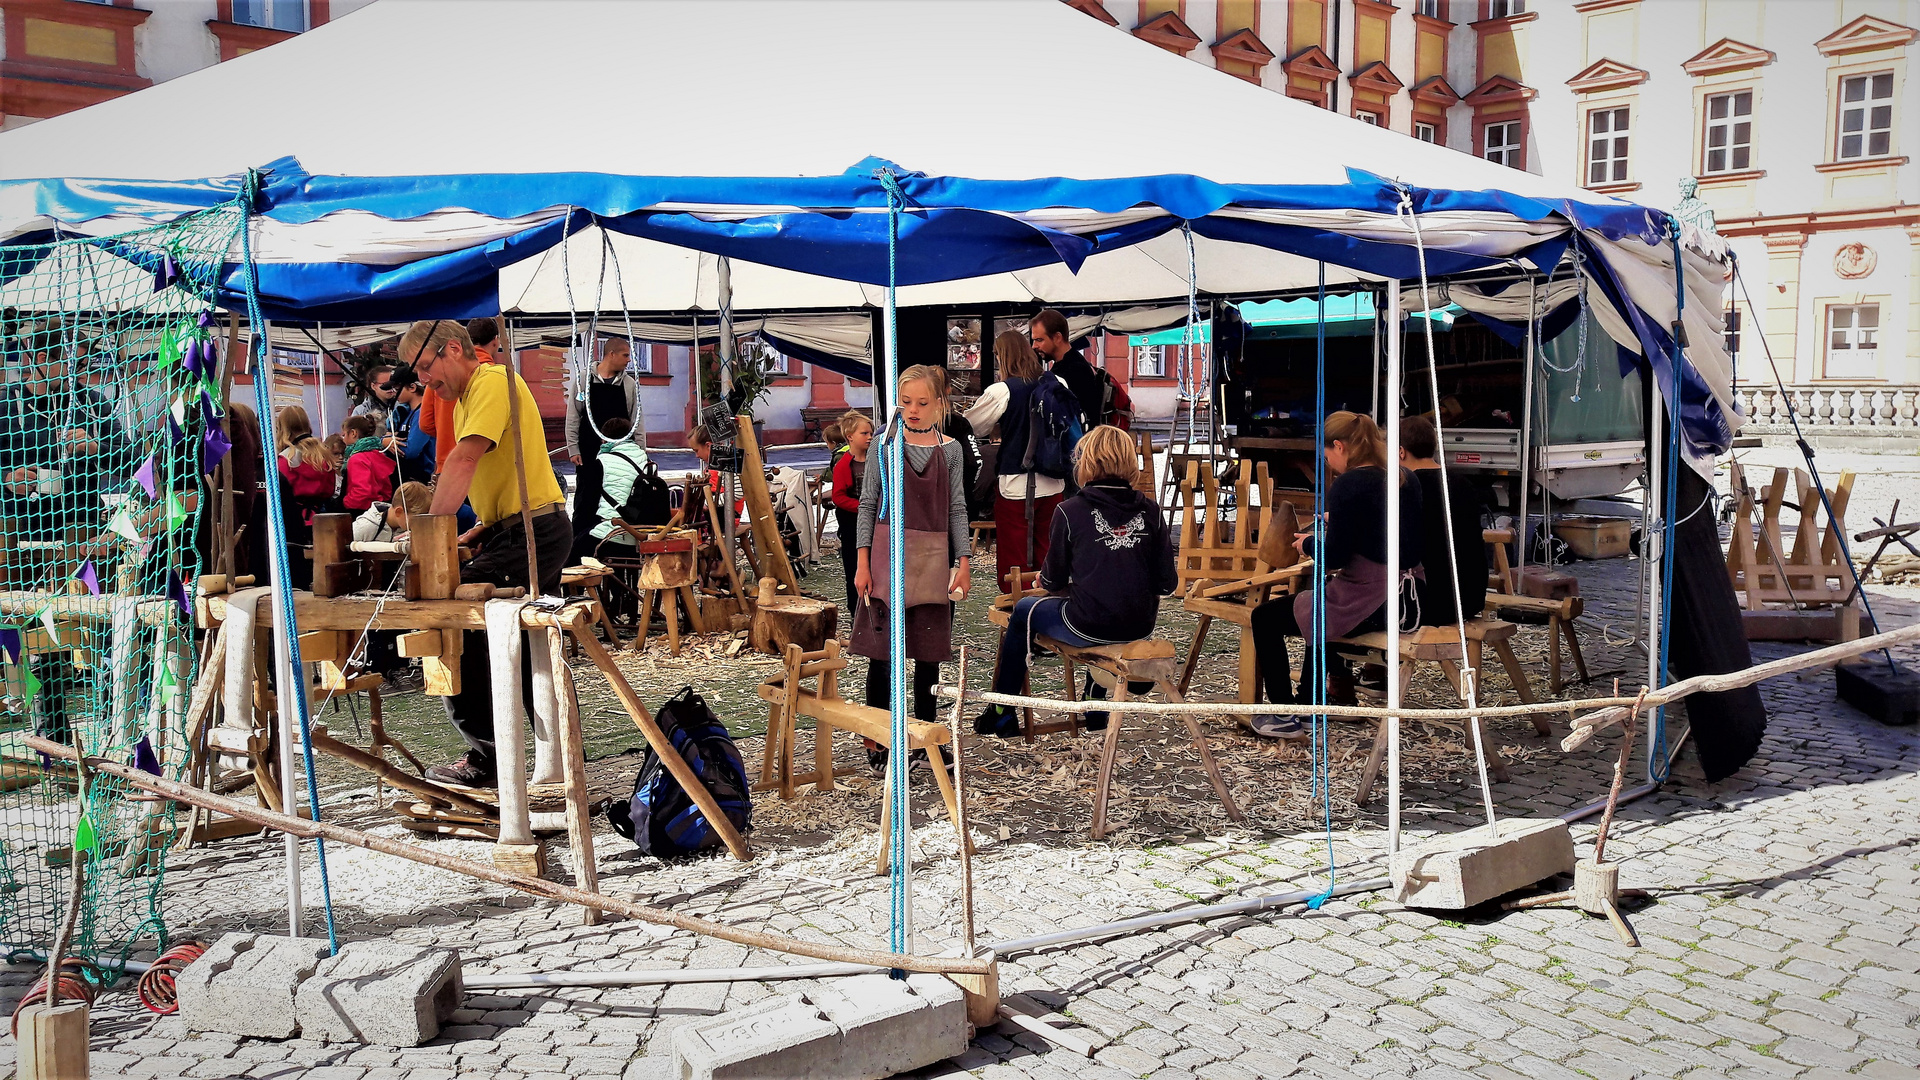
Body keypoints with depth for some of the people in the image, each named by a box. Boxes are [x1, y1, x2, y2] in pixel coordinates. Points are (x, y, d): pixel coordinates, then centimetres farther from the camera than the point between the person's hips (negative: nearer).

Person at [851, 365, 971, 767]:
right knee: (883, 649, -3)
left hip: (933, 558, 2)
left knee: (928, 650, 8)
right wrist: (862, 562, -5)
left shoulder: (950, 449, 7)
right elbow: (868, 503, 1)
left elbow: (957, 510, 9)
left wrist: (963, 562, 3)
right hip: (889, 551, -2)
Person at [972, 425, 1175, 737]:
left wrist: (1045, 579, 23)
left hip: (1087, 628, -4)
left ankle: (1001, 716, 33)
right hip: (1140, 628, 4)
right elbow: (1167, 583, 0)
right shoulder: (1150, 511, 0)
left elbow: (1054, 581, -1)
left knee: (1024, 611, 24)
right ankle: (1095, 711, 49)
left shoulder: (1070, 511, -9)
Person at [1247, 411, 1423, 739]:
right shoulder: (1406, 480, 7)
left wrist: (1309, 543, 0)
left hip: (1361, 606, -9)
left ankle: (1285, 717, 11)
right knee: (1318, 604, 37)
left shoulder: (1348, 484, -17)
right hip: (1401, 599, 9)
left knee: (1264, 619, 9)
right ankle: (1306, 702, 42)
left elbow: (1334, 557, -20)